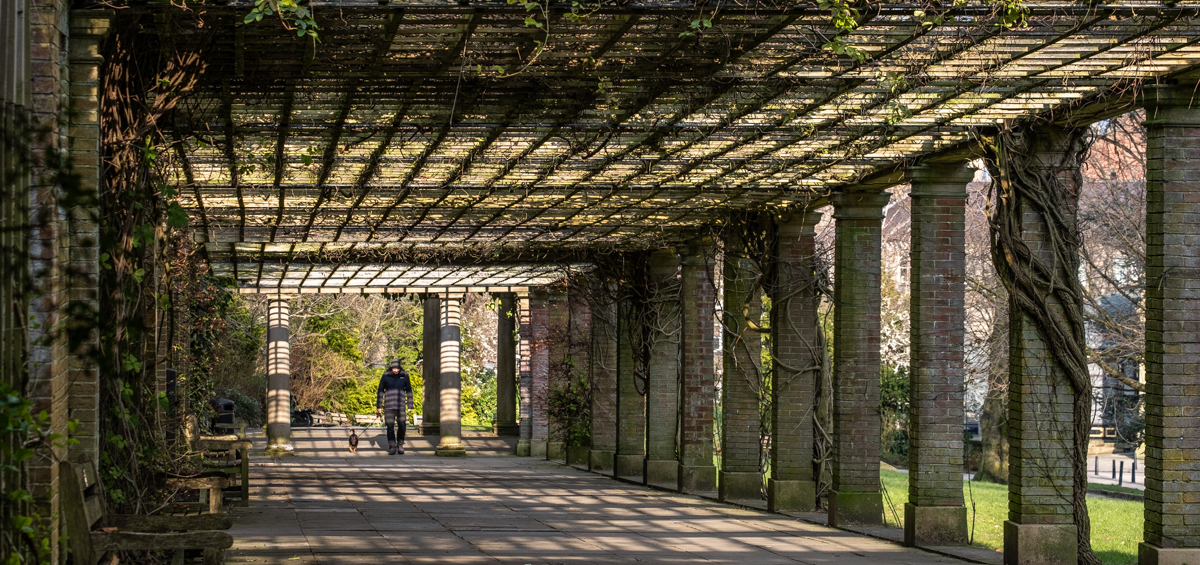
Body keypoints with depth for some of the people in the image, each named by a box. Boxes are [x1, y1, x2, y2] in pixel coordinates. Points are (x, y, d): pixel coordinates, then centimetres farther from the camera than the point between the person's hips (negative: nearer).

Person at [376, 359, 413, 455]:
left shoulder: (404, 375, 4)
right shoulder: (386, 376, 1)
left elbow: (409, 391, 10)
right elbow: (380, 391, 6)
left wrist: (410, 406, 8)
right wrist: (378, 407, 4)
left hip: (401, 406, 1)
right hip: (389, 406, -1)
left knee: (402, 426, -2)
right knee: (390, 427, -1)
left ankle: (400, 446, 15)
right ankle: (392, 448, 6)